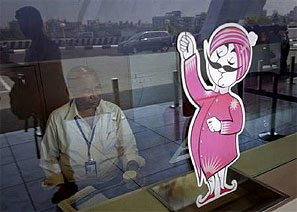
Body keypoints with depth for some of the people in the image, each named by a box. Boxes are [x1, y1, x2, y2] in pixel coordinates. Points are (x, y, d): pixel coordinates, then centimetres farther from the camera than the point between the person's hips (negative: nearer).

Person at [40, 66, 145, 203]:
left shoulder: (114, 112, -4)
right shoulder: (57, 118, -4)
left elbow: (128, 146, 1)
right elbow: (49, 158, 7)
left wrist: (132, 164, -18)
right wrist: (61, 185, -1)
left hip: (114, 183, 0)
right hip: (75, 188, 0)